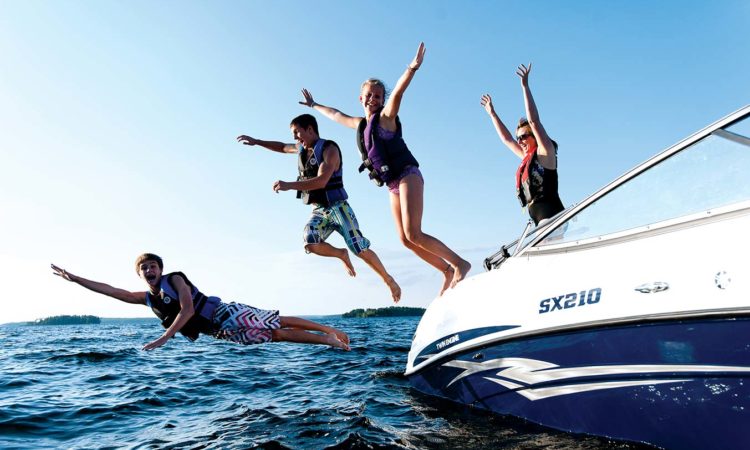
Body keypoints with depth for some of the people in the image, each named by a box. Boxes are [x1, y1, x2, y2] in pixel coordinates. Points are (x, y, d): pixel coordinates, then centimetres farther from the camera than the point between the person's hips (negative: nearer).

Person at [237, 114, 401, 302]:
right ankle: (341, 254, 6)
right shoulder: (302, 149, 11)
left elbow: (321, 181, -25)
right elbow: (282, 147, 33)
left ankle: (389, 280, 9)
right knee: (310, 244, -22)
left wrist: (288, 185, -28)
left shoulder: (329, 149, -13)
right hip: (319, 210, 6)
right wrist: (256, 141, 25)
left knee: (360, 249, -10)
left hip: (338, 207, -6)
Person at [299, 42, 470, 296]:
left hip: (408, 176, -7)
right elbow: (335, 115, 35)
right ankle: (448, 272, 11)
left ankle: (460, 263, -6)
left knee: (413, 234, -19)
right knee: (405, 240, 1)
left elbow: (398, 92, -20)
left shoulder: (386, 116, -1)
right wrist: (313, 105, 49)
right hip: (393, 185, 7)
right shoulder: (360, 124, 18)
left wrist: (412, 68, -37)